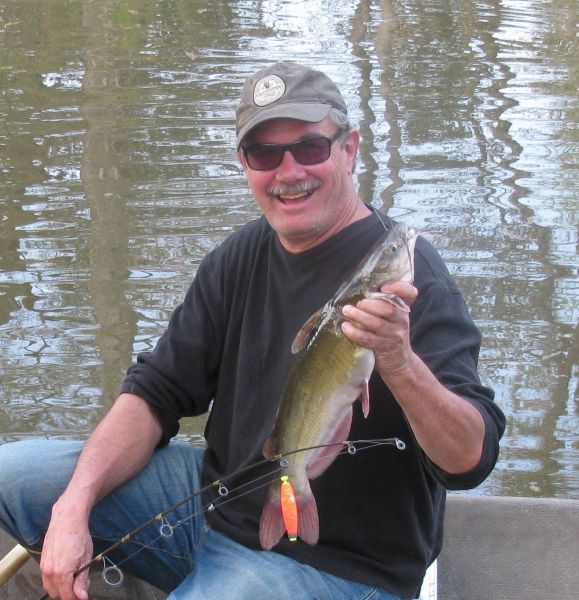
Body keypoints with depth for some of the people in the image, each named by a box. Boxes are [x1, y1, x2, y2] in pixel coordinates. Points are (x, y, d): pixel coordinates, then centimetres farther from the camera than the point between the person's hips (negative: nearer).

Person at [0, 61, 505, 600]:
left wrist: (401, 366, -45)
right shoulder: (241, 257, 3)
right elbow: (156, 392, 3)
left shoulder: (401, 273, -18)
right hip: (215, 501, 7)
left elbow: (471, 459, -25)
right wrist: (74, 503, -12)